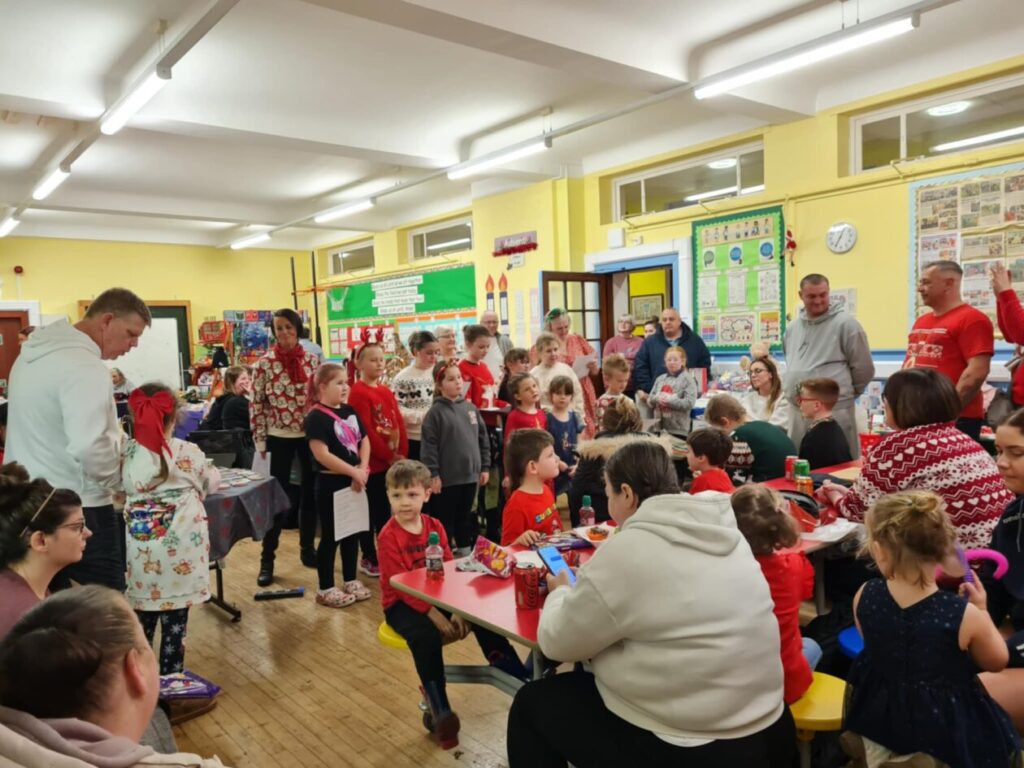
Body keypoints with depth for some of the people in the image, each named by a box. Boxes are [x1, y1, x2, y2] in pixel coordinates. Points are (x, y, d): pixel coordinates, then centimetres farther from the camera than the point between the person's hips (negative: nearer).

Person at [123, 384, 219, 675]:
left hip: (142, 546, 3)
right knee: (175, 618, 8)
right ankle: (170, 676, 18)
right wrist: (212, 472, 32)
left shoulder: (126, 454, -1)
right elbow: (209, 484, 11)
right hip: (179, 547, -3)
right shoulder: (188, 453, -7)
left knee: (142, 616, 17)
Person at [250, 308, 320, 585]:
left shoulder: (312, 360, 1)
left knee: (310, 493, 11)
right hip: (280, 437, -3)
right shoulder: (265, 363, -7)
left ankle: (307, 549, 27)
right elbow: (257, 404, -4)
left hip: (310, 435, 3)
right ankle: (267, 559, 13)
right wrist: (260, 441, -6)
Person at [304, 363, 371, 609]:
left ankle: (351, 581, 30)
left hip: (354, 482, 7)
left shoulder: (350, 411, 9)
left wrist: (362, 469, -7)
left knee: (353, 532, 15)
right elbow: (322, 455, -23)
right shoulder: (317, 417, -14)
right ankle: (325, 589, 15)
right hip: (330, 483, -7)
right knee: (330, 536, 2)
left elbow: (364, 440, 10)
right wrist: (353, 472, -20)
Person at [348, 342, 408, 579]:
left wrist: (402, 453, -1)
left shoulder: (386, 391, 12)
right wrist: (389, 455, -15)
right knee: (370, 512, 4)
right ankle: (368, 559, 16)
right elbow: (365, 430, -18)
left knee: (385, 511, 15)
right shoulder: (358, 392, -13)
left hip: (392, 460, 7)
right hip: (371, 462, -7)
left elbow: (399, 422, 10)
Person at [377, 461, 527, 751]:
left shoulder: (435, 526, 1)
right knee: (426, 636, -34)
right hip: (401, 604, -5)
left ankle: (517, 677, -2)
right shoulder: (388, 535, -15)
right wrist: (434, 614, -27)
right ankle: (439, 711, -21)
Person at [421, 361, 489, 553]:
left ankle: (467, 554, 30)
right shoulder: (436, 412, -9)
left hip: (470, 475, 5)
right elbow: (429, 445, -12)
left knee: (465, 519, 18)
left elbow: (483, 439, 12)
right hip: (446, 477, -5)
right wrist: (433, 474, -15)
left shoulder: (471, 408, 7)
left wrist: (485, 466, 10)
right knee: (445, 521, 6)